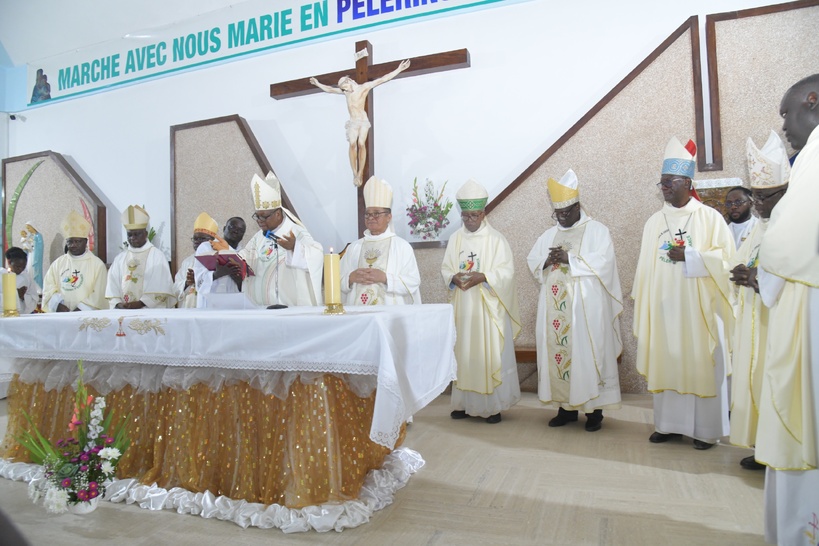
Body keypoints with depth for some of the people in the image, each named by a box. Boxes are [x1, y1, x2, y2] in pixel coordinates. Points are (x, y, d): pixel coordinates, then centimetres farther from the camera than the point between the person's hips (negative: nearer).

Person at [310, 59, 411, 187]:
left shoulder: (364, 87, -1)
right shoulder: (345, 91, 14)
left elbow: (382, 79, -7)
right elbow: (330, 89, 29)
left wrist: (398, 70, -13)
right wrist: (318, 84, 37)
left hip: (363, 121, -3)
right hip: (352, 122, 3)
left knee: (361, 144, -18)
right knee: (353, 144, -17)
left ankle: (360, 173, -15)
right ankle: (355, 173, -19)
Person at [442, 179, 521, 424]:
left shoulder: (496, 239, -3)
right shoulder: (455, 239, 8)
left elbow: (507, 272, -8)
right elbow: (445, 269, 9)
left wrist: (483, 277, -23)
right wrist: (454, 278, -13)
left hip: (488, 308, -3)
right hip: (462, 309, 4)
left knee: (490, 356, -1)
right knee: (463, 353, 7)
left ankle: (493, 405, 10)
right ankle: (464, 403, 18)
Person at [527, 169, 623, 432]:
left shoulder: (597, 230, 3)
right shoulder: (549, 235, 17)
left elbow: (603, 262, -11)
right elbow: (532, 263, 12)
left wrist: (569, 258, -16)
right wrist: (547, 260, -10)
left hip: (585, 307, -4)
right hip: (555, 309, 5)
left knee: (588, 354, -3)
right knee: (557, 351, 4)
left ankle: (594, 409, 5)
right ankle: (566, 406, 14)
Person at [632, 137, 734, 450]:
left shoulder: (709, 217, -1)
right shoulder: (654, 222, 9)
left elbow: (726, 259, -6)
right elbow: (646, 268, 8)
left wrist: (689, 256, -15)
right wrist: (643, 305, 4)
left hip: (698, 307, -3)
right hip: (663, 307, 4)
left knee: (701, 364, 2)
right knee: (666, 363, 7)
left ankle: (706, 429, 13)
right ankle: (669, 424, 17)